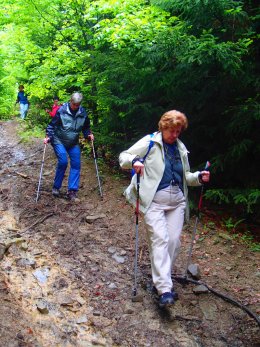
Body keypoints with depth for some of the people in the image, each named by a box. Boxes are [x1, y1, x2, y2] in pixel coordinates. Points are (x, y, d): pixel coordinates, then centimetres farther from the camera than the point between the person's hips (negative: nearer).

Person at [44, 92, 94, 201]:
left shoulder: (83, 113, -3)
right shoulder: (61, 111, -15)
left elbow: (86, 127, 11)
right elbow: (52, 125, -9)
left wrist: (89, 134, -6)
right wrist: (48, 136, -20)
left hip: (73, 143, 4)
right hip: (59, 141, -4)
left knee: (76, 164, -4)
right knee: (63, 162, -17)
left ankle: (72, 190, 2)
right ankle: (56, 187, 3)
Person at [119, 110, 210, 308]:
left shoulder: (181, 148, 14)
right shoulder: (149, 142, -2)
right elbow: (123, 157, -2)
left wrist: (199, 177, 2)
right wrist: (134, 161, -24)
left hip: (177, 201, 5)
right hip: (154, 200, -5)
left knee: (174, 241, 2)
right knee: (160, 239, -14)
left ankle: (163, 280, 21)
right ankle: (164, 289, -14)